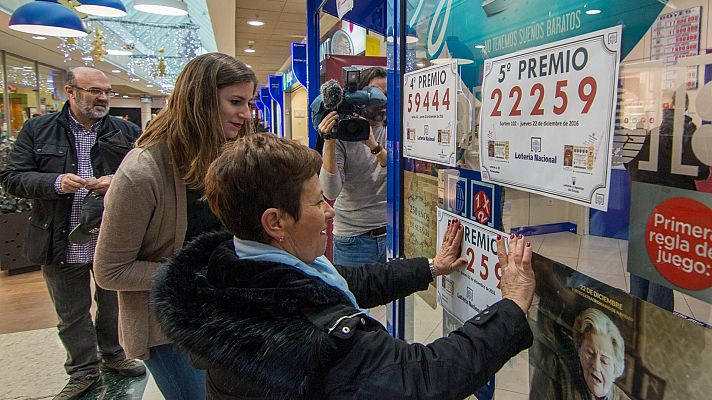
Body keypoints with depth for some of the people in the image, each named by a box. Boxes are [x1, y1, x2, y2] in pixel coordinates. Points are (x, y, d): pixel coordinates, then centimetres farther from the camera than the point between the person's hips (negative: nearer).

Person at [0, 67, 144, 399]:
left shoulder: (127, 132, -2)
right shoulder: (37, 130, -2)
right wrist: (56, 182, -21)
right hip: (62, 244, 0)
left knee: (113, 305, 19)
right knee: (71, 314, 14)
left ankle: (112, 355, 43)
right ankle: (84, 373, 33)